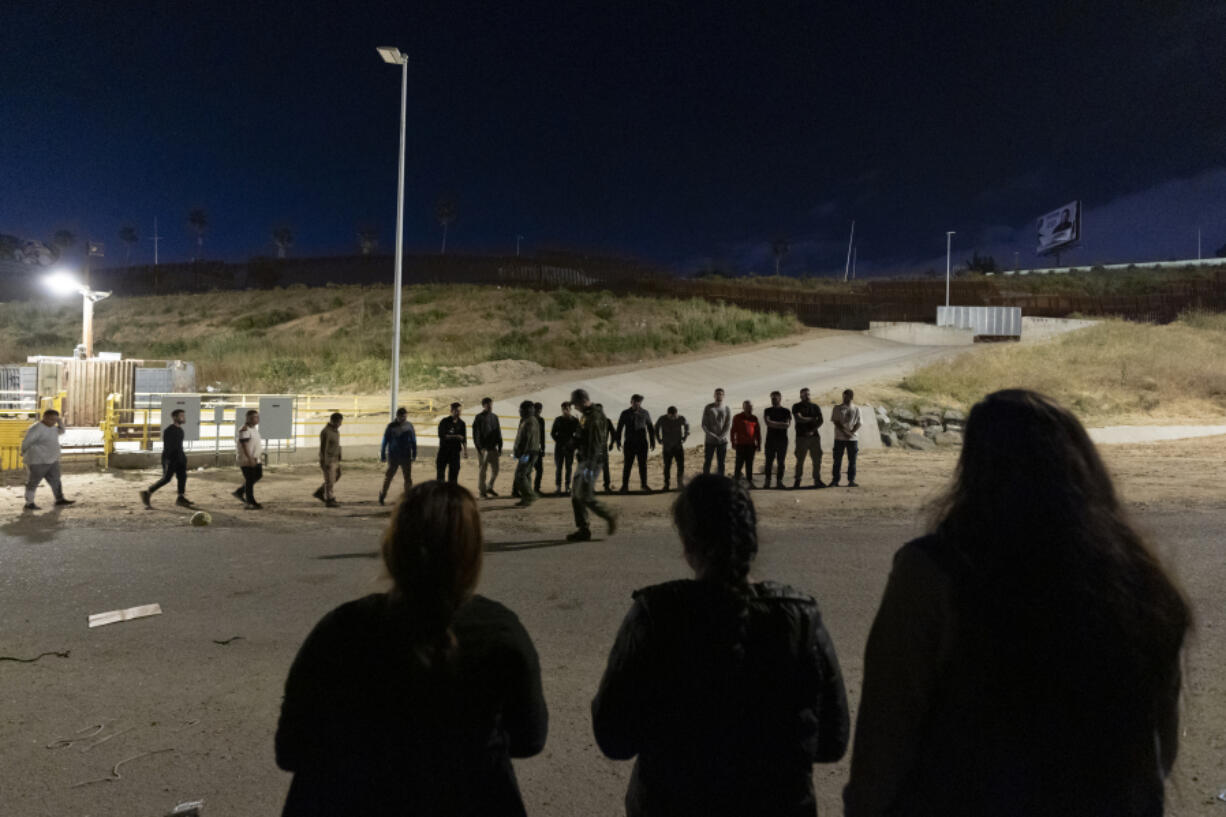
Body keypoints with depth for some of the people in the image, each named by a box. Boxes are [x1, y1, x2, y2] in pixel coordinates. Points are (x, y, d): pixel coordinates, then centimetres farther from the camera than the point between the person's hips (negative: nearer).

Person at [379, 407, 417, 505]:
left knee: (408, 478, -1)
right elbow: (385, 441, 0)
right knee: (389, 476, 8)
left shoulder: (409, 426, 2)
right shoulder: (391, 426, -4)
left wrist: (414, 454, 5)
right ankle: (382, 495, 27)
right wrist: (382, 455, 0)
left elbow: (413, 441, 8)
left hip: (406, 457, 1)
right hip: (393, 456, -1)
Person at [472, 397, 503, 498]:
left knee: (495, 470, 7)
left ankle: (489, 488, 26)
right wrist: (480, 448, -14)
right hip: (483, 449, -5)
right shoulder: (479, 418, -5)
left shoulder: (494, 417, 11)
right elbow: (476, 435, -8)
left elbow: (498, 433, 15)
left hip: (493, 448, 5)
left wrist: (500, 447, 10)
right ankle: (482, 492, 10)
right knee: (482, 470, 1)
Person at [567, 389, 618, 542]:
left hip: (592, 461, -10)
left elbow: (595, 444, -24)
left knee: (585, 497, -9)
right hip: (583, 460, 10)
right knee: (576, 495, 9)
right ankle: (583, 530, 14)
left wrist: (590, 467, -27)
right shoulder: (585, 415, 13)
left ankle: (610, 517, 8)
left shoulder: (595, 417, -18)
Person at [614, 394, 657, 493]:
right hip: (629, 443, -1)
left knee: (643, 465, 3)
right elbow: (619, 428, 5)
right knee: (627, 465, -1)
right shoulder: (625, 413, 2)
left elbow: (650, 428, 13)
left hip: (642, 443, 1)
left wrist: (652, 442, 9)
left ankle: (644, 485, 13)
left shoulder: (645, 413, 6)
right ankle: (625, 486, 7)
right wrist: (618, 441, -1)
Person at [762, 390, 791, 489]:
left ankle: (779, 482, 3)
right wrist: (781, 424, -6)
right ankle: (767, 482, 0)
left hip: (782, 439, 0)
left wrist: (773, 424, -9)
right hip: (770, 439, 0)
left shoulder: (786, 411, 8)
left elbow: (788, 425, -5)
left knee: (781, 462, 0)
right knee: (769, 462, -3)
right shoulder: (768, 410, 10)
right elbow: (768, 422, -6)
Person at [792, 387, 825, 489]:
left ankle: (817, 480, 8)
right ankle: (797, 480, 5)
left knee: (817, 459, 1)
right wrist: (812, 419, -4)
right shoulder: (796, 407, 3)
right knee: (800, 459, -2)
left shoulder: (815, 407, 11)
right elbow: (799, 419, -12)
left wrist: (813, 431, -9)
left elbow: (820, 421, 4)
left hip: (814, 436, 3)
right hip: (801, 436, -3)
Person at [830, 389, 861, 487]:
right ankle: (835, 480, 6)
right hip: (839, 438, -1)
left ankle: (851, 481, 6)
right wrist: (845, 432, -16)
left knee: (852, 461, 2)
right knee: (837, 460, 1)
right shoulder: (837, 408, 6)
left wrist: (852, 432, -13)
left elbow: (858, 423, 4)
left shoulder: (856, 409, 10)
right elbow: (836, 422, -3)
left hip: (853, 438, 1)